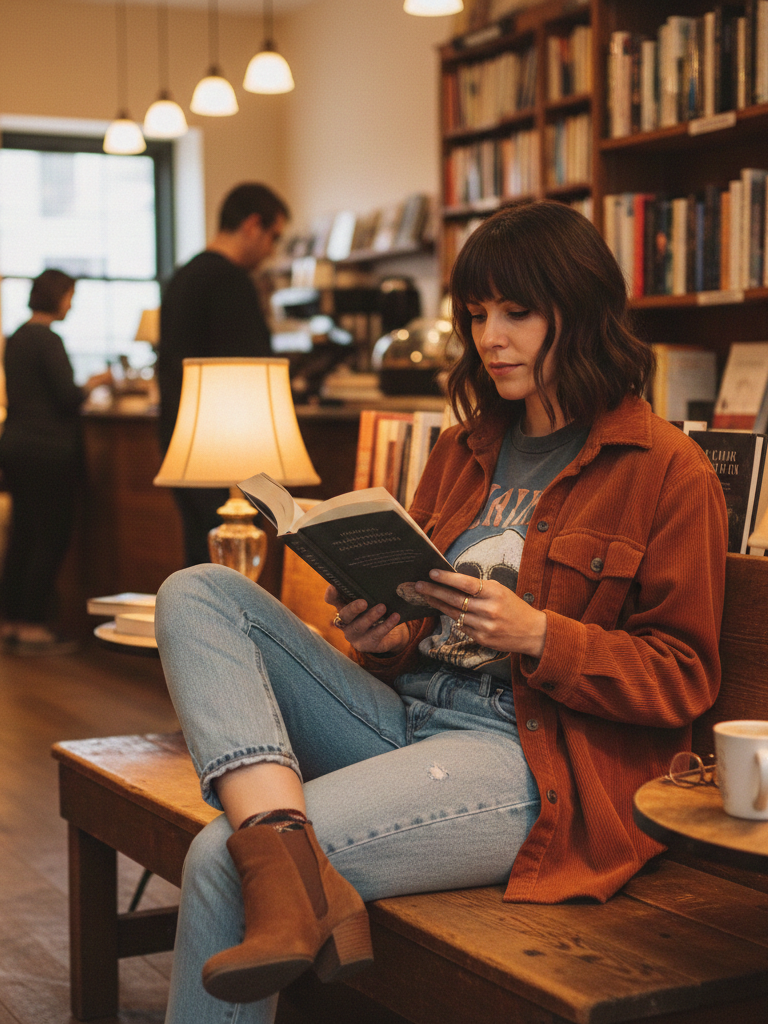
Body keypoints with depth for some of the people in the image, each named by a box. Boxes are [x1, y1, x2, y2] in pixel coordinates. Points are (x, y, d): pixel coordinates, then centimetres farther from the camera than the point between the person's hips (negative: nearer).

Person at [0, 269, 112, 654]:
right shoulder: (47, 340, -14)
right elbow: (68, 397, -19)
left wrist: (82, 388, 22)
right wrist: (93, 383, 0)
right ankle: (34, 627, -1)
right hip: (48, 449, -9)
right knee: (51, 539, -3)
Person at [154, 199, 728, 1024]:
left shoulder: (668, 471, -2)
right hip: (402, 713, 8)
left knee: (221, 859, -24)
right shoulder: (463, 448, 18)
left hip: (527, 761, -8)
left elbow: (682, 678, -4)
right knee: (196, 595, -13)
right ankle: (286, 855, -32)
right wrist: (382, 637, 0)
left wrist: (537, 634, -18)